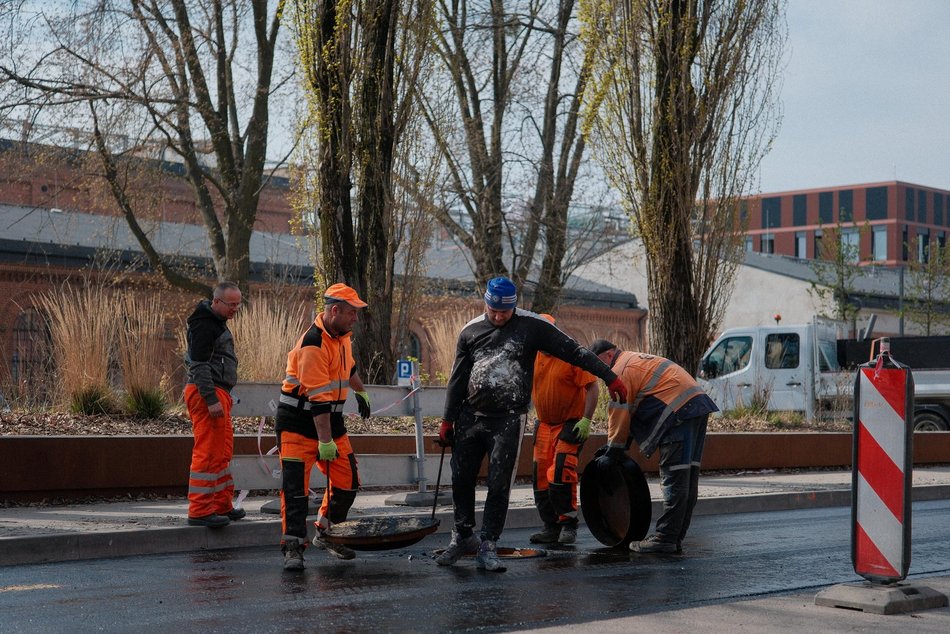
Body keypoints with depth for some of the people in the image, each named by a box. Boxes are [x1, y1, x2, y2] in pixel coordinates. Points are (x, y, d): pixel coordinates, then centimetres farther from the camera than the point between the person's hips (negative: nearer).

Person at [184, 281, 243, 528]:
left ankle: (221, 505, 23)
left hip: (217, 394, 11)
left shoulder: (217, 322, 20)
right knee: (208, 452, -11)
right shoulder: (204, 325, -14)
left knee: (223, 452, 15)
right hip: (207, 394, -11)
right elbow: (199, 365, -20)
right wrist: (212, 400, -25)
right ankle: (200, 511, -11)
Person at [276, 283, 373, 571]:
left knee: (347, 480, 6)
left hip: (331, 418, 8)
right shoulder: (313, 345, -25)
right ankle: (293, 547, -5)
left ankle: (326, 534, 22)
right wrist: (325, 441, -29)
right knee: (295, 485, -12)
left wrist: (360, 392, 41)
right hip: (298, 423, -8)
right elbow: (319, 399, -28)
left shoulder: (342, 336, 4)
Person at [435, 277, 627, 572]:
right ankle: (463, 536, 25)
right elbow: (458, 379, 9)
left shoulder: (532, 326, -3)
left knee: (499, 485, -4)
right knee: (461, 479, 7)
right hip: (470, 417, 3)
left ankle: (487, 547, 5)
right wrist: (447, 420, 7)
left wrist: (610, 377, -8)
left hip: (508, 420, -3)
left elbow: (574, 352, -4)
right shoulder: (471, 331, 5)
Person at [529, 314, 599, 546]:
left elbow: (593, 388, -15)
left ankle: (569, 526, -6)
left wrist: (586, 420, -22)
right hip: (544, 425, 6)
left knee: (561, 474, -17)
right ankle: (551, 527, 13)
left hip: (570, 424, -6)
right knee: (541, 477, 4)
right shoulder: (533, 357, 3)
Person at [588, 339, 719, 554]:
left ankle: (665, 538, -10)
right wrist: (615, 445, 24)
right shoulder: (636, 360, 28)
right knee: (687, 478, 9)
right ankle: (675, 539, 14)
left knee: (674, 477, -10)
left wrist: (613, 453, 2)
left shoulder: (621, 371, -5)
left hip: (679, 411, -11)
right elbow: (631, 412, 28)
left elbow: (619, 415, -6)